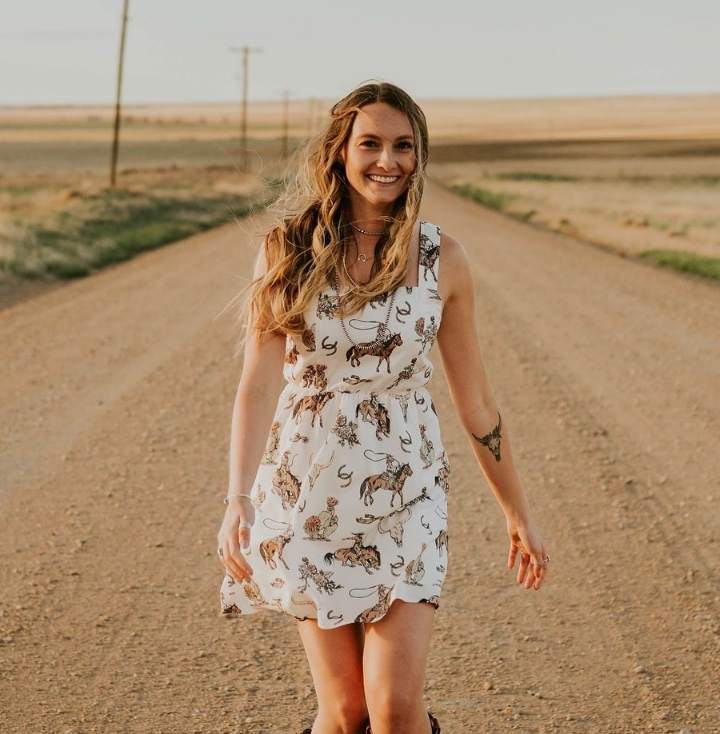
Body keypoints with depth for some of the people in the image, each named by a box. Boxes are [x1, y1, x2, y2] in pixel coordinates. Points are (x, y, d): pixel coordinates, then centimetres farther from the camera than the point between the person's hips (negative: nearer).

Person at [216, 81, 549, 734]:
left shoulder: (441, 257, -1)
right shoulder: (289, 251, -3)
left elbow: (474, 397, 6)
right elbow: (259, 380, -12)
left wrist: (518, 513, 11)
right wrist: (238, 499, -25)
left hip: (406, 496, 0)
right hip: (310, 497, 0)